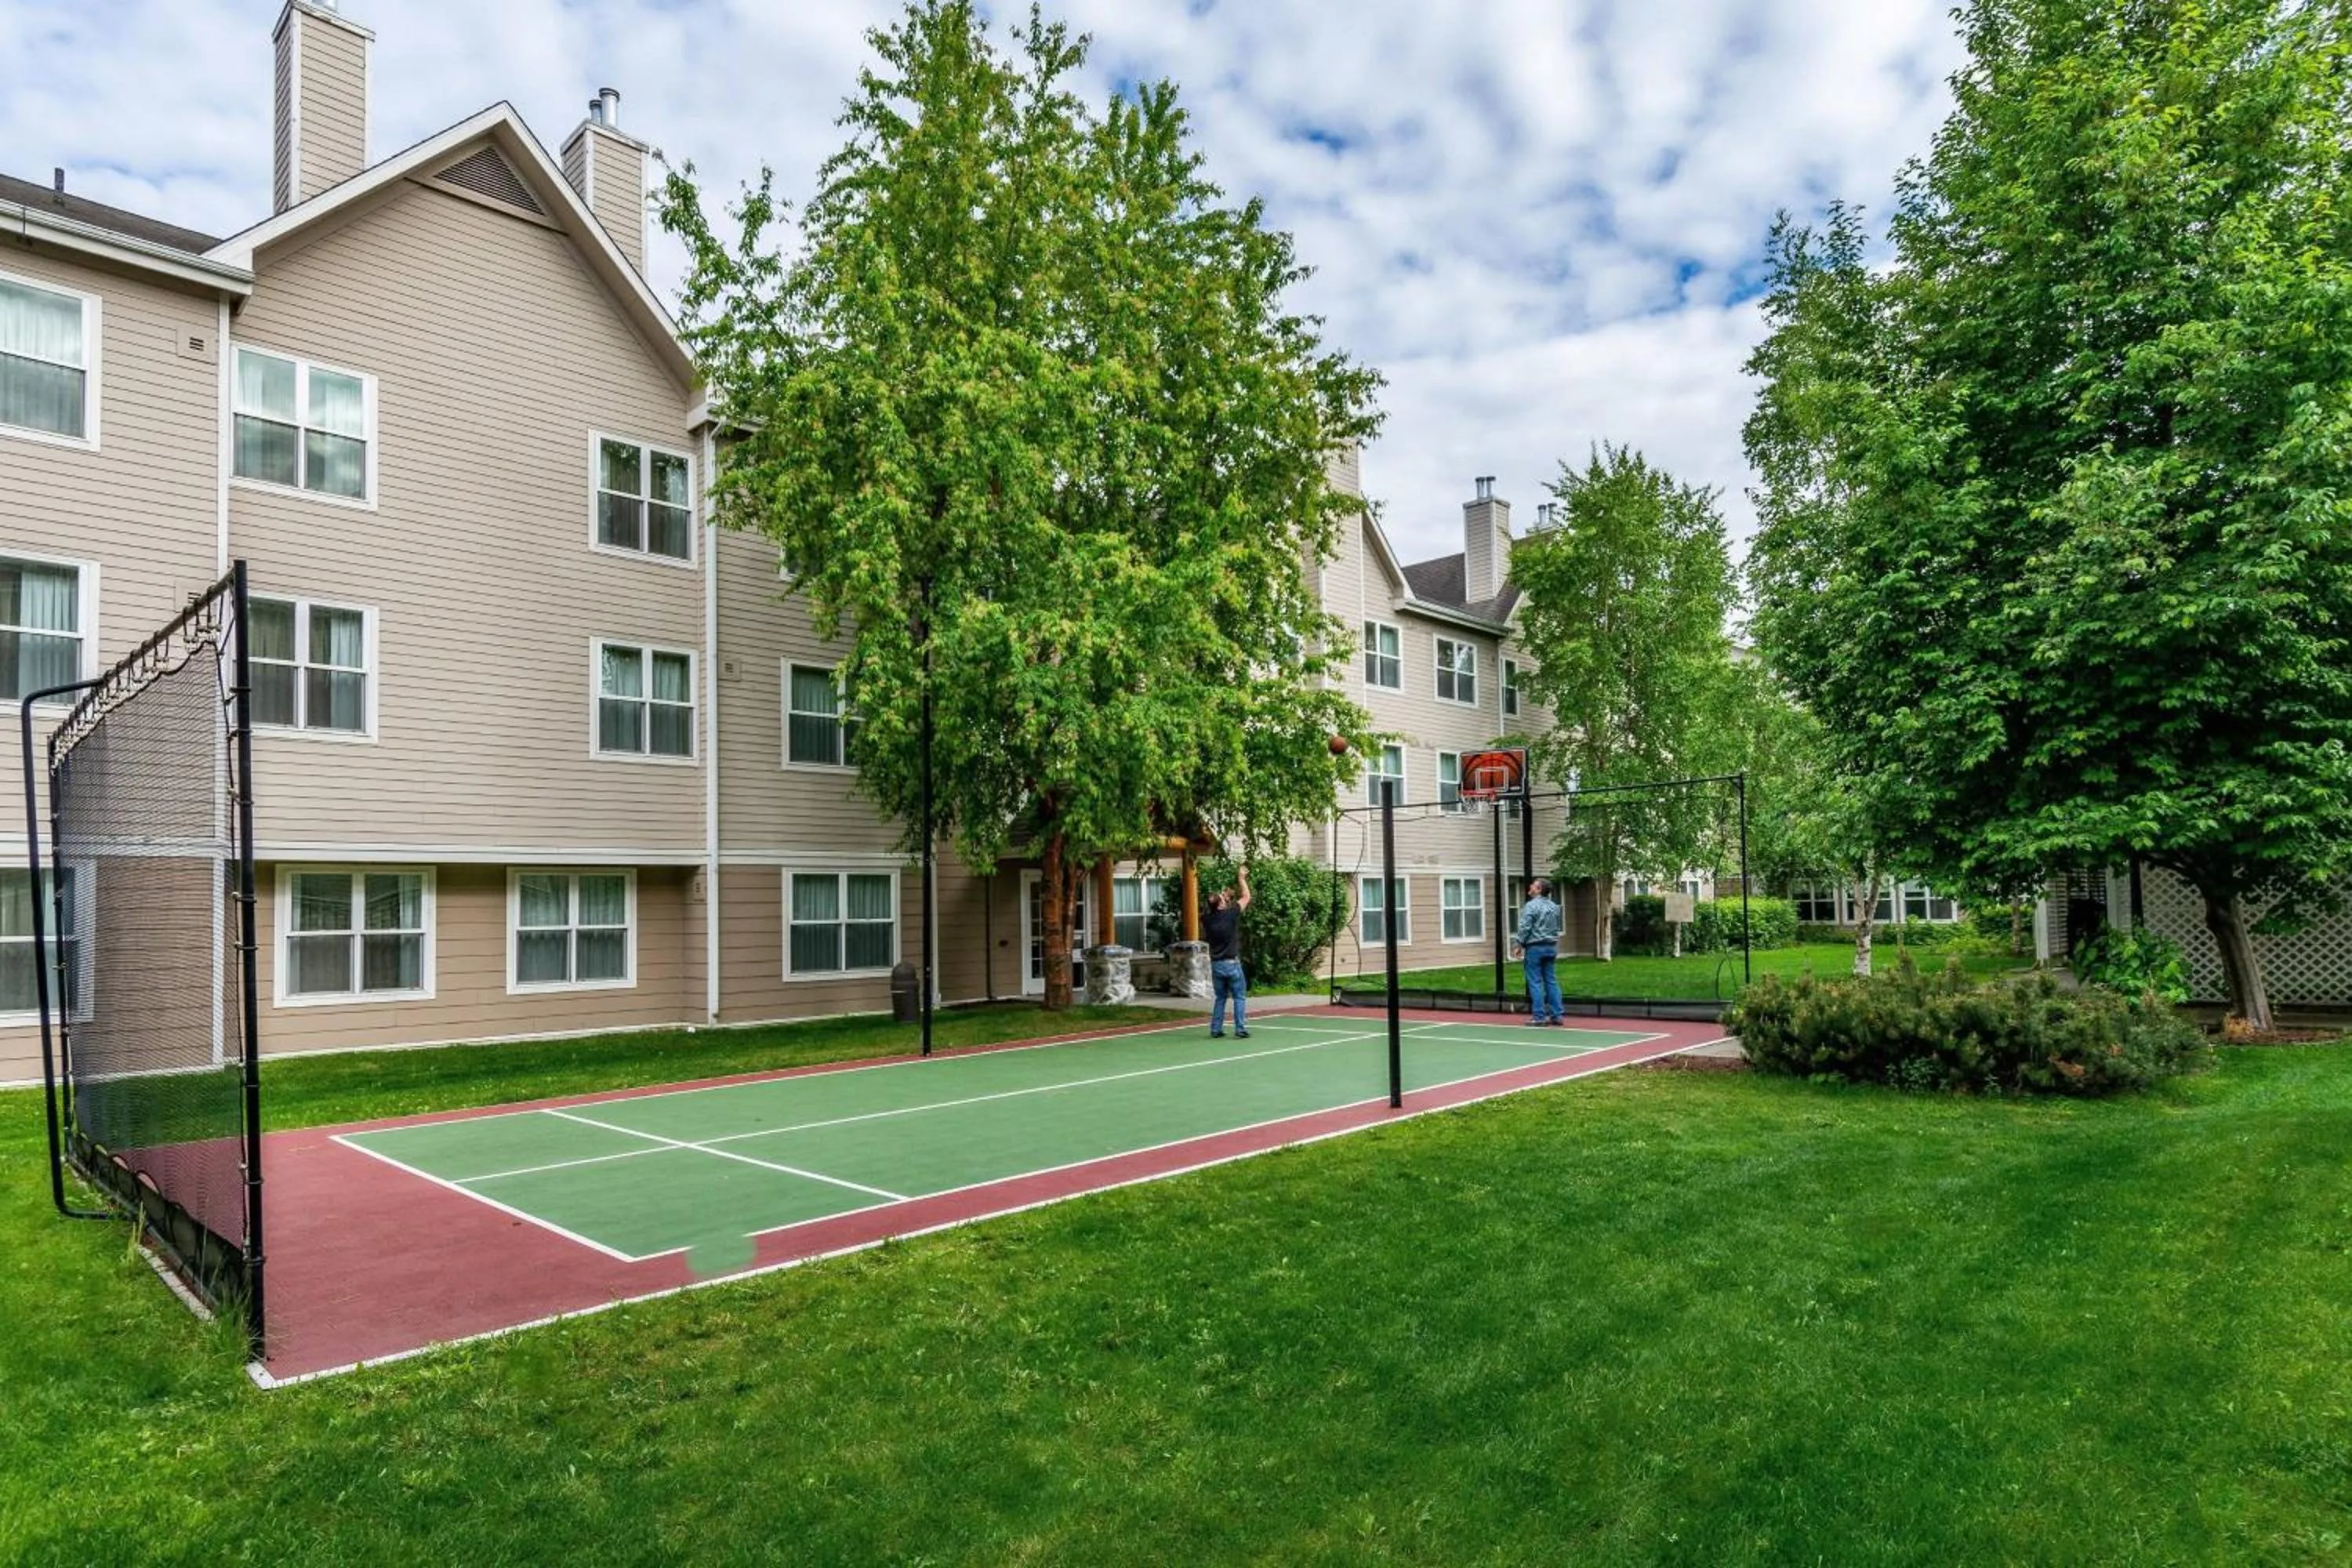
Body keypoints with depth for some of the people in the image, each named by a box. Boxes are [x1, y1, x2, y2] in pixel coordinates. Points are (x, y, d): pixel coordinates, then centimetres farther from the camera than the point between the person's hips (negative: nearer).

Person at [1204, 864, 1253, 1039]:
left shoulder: (1207, 919, -3)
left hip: (1216, 964, 5)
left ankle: (1215, 1030, 14)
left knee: (1220, 998, 16)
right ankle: (1240, 1030, 2)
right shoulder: (1230, 915, -13)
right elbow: (1246, 897, -1)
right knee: (1240, 997, 6)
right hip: (1232, 963, -4)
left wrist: (1224, 894, 23)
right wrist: (1242, 878, 13)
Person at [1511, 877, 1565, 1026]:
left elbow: (1525, 928, -14)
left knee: (1536, 982, -3)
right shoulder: (1554, 907, 10)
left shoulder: (1531, 906, -12)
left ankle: (1539, 1017, -3)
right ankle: (1557, 1015, 9)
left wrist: (1519, 945, -4)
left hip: (1535, 947, -7)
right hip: (1551, 947, 7)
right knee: (1551, 981, 9)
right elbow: (1557, 928, 16)